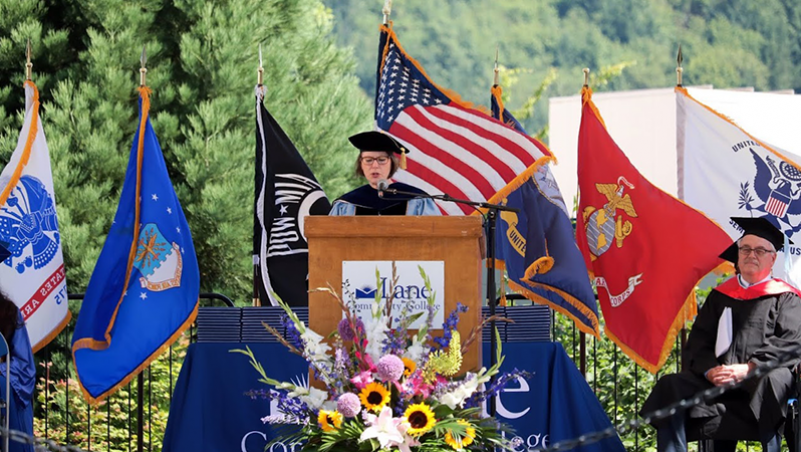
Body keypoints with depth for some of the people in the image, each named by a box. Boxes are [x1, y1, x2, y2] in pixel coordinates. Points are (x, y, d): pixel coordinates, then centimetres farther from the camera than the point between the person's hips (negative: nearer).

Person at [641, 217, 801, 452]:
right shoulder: (720, 296, 24)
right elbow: (698, 341, 14)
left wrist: (749, 368, -17)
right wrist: (709, 369, -9)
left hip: (764, 376, -4)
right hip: (717, 377, 4)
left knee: (772, 380, -41)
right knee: (670, 385, -24)